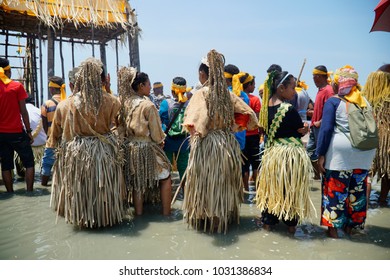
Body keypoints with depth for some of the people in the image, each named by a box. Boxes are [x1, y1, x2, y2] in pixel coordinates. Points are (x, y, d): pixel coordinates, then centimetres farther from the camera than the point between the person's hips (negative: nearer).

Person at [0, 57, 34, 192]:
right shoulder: (17, 86, -6)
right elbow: (23, 111, -9)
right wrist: (29, 131, -3)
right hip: (17, 132, -4)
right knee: (29, 163, 7)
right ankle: (29, 191, 2)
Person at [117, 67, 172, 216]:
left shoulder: (124, 103, -1)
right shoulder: (148, 105, -18)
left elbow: (121, 127, 6)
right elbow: (156, 133, -12)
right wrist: (161, 141, 7)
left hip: (130, 148, 6)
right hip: (147, 148, -6)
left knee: (137, 181, 16)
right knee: (165, 178, 9)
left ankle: (138, 212, 25)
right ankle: (166, 212, 12)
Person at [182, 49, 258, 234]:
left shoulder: (201, 94, -12)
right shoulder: (227, 93, 4)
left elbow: (194, 122, -27)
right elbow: (249, 114, 6)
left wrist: (196, 133, -8)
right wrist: (234, 127, 13)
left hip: (206, 144, -5)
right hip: (228, 142, 5)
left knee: (206, 182, 9)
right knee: (225, 182, 18)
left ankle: (205, 218, 21)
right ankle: (226, 216, 33)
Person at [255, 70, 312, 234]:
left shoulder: (266, 106, 0)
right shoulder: (289, 109, -19)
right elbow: (302, 131, -8)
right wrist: (305, 129, 12)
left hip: (271, 151, 6)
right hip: (290, 153, -6)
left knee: (272, 186, 16)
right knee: (290, 188, 9)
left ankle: (268, 221, 25)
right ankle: (291, 223, 23)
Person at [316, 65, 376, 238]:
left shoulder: (333, 102, -5)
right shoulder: (365, 102, 11)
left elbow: (326, 129, -12)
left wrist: (321, 154, -9)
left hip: (340, 151, -5)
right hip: (364, 152, 5)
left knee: (335, 189, 4)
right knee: (357, 189, 14)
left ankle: (334, 228, 12)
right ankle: (350, 225, 28)